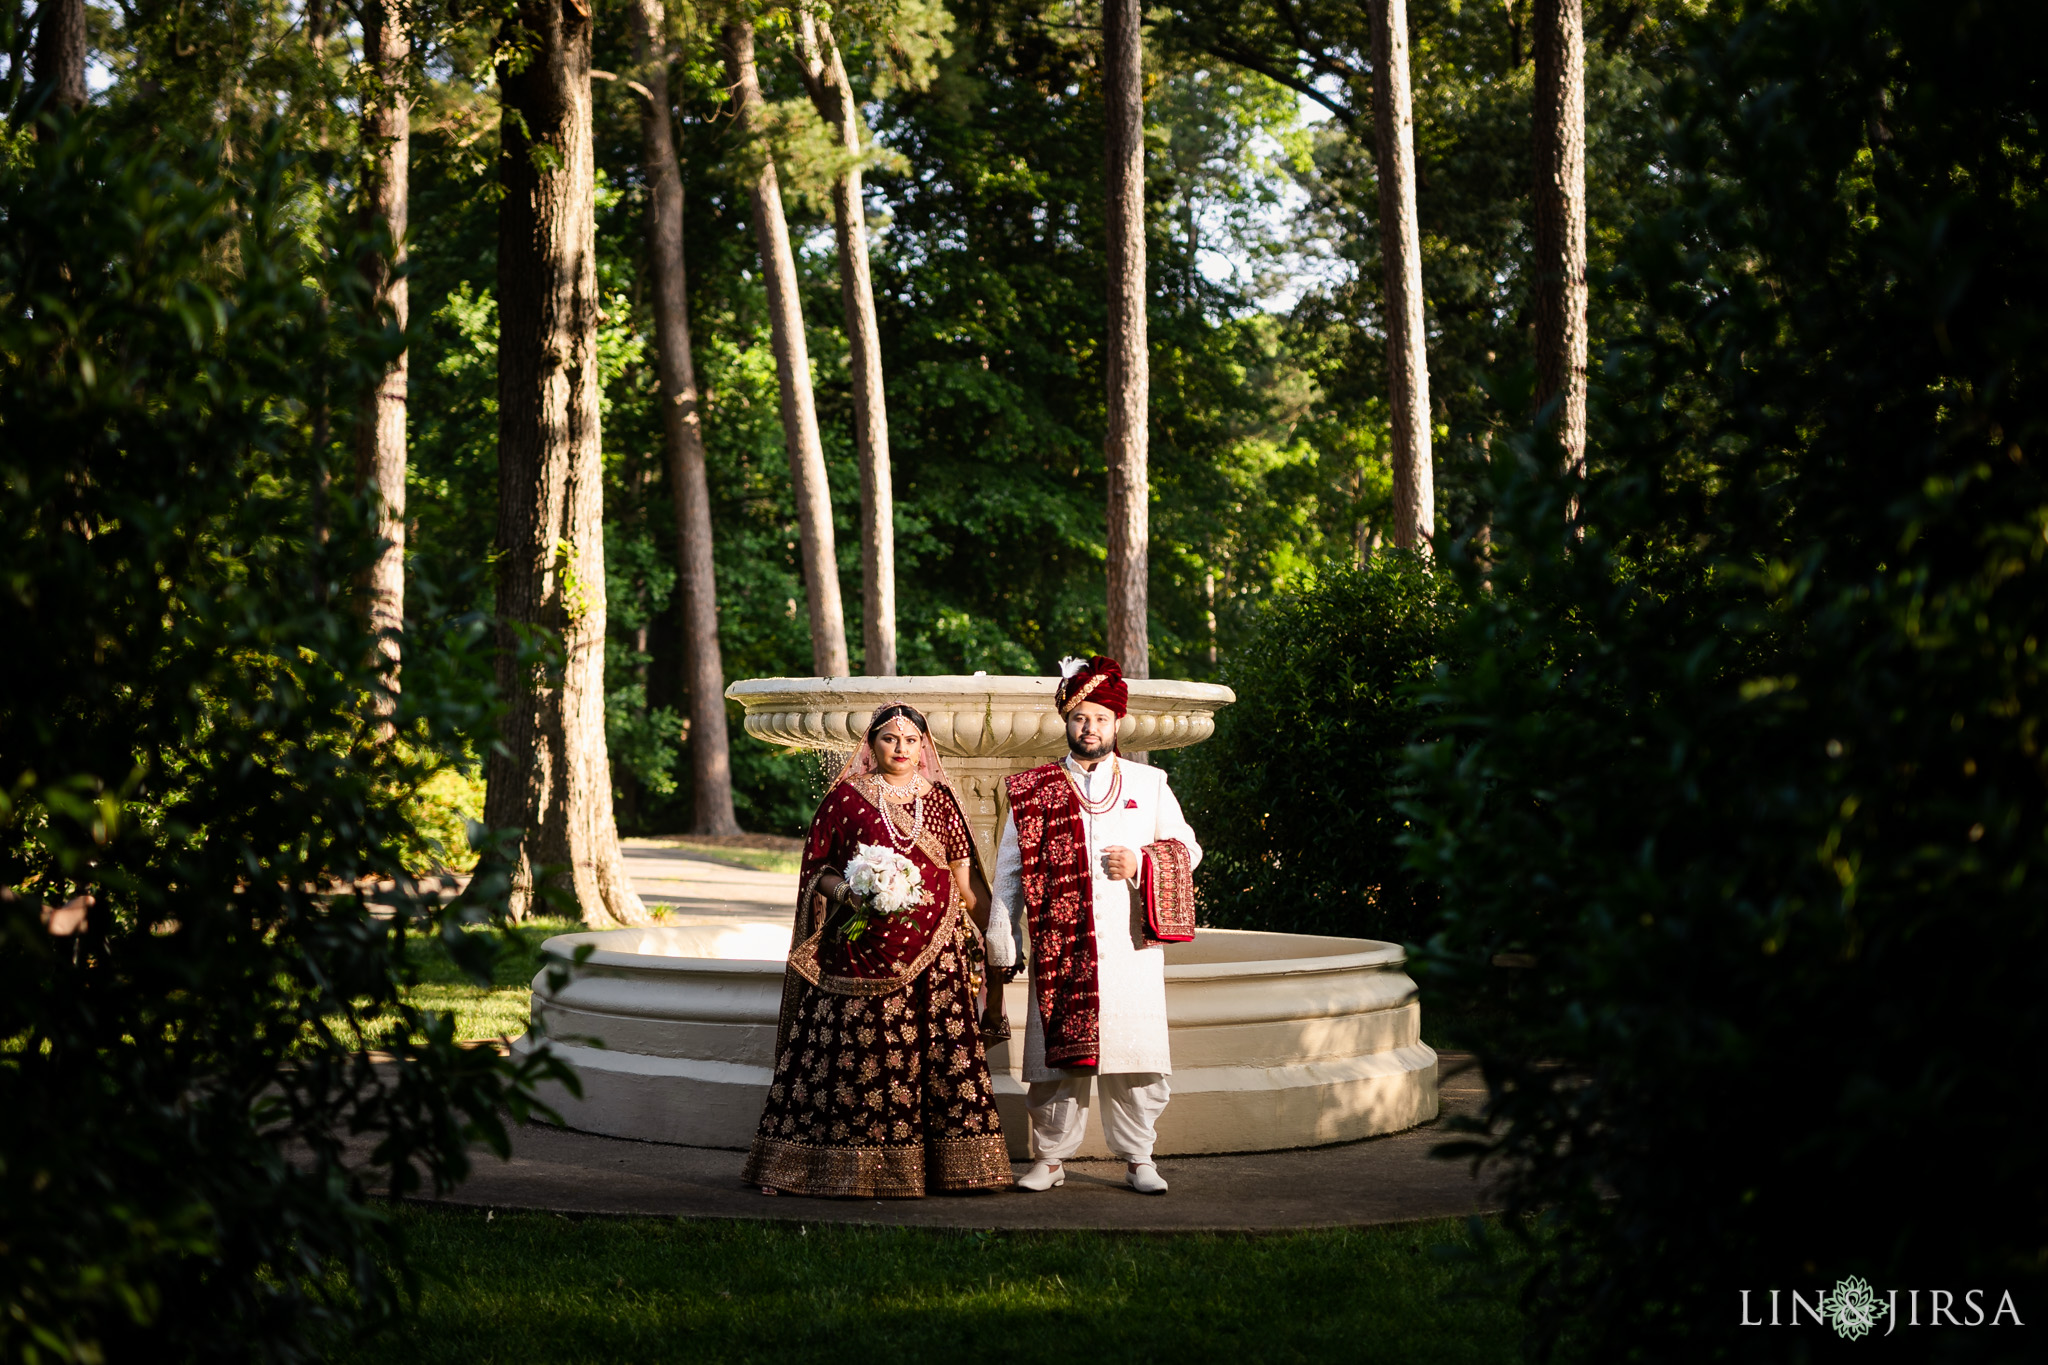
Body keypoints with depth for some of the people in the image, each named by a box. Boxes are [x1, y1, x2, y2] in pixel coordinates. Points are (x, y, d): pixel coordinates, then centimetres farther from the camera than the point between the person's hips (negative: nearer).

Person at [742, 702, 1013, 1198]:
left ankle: (945, 1164, 8)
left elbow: (965, 878, 14)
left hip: (933, 956, 3)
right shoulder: (846, 798, 3)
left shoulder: (940, 800, 12)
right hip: (863, 950, -3)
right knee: (854, 1059, -3)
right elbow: (816, 869, 5)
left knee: (942, 1055, 0)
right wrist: (845, 891, -15)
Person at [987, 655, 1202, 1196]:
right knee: (1058, 1054, -1)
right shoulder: (1033, 792, 9)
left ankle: (1137, 1159, 9)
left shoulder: (1148, 784, 12)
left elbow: (1187, 849, 14)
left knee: (1137, 1056, -2)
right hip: (1059, 948, 0)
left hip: (1131, 948, 1)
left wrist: (1142, 862, -6)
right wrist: (1000, 939, 0)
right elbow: (1010, 869, 8)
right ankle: (1050, 1158, 11)